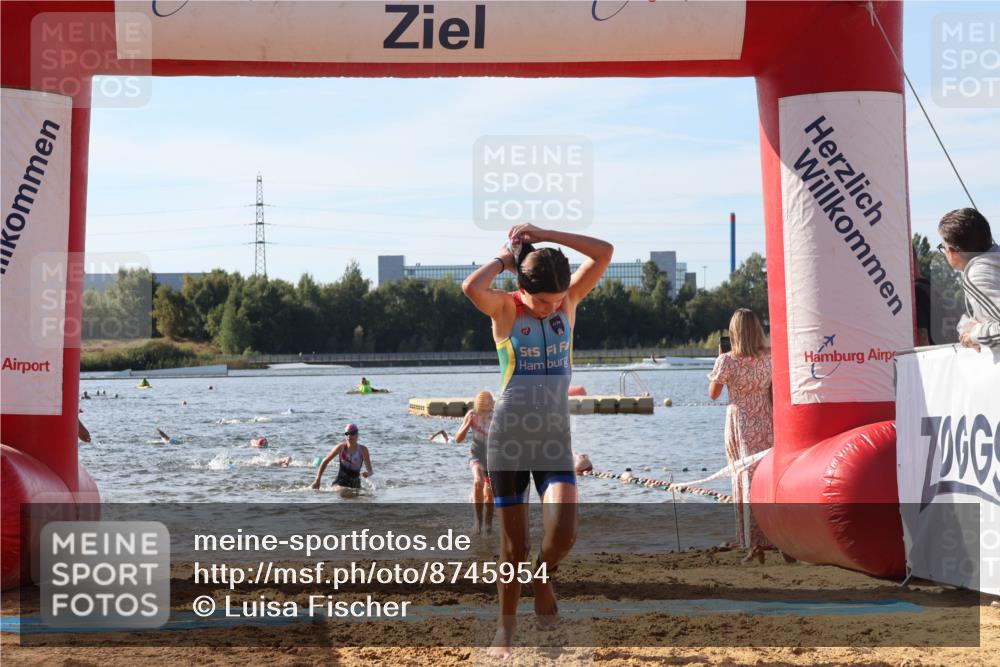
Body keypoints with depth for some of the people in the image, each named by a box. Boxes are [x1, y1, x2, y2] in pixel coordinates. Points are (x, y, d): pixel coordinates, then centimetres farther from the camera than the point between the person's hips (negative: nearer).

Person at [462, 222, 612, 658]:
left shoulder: (569, 300, 1)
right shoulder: (505, 309, -7)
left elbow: (604, 253, -8)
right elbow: (471, 287, -30)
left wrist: (542, 235, -9)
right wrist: (505, 258, -12)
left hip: (556, 439, 2)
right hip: (509, 439, -2)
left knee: (563, 532, -17)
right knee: (514, 545, 2)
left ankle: (543, 579, 16)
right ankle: (506, 627, 20)